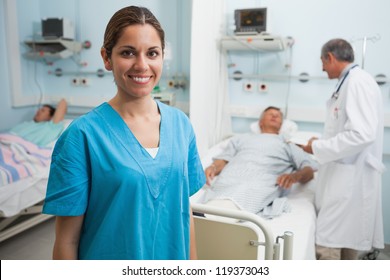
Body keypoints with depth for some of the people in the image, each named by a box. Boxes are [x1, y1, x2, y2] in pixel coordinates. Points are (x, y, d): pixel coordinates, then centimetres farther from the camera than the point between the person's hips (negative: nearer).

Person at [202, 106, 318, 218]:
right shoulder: (241, 138, 38)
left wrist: (295, 176, -5)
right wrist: (213, 167, 0)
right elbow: (223, 159, 25)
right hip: (230, 177, 2)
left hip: (262, 180, -2)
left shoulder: (289, 146, 34)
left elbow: (309, 169, 19)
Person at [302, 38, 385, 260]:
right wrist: (322, 143, 14)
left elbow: (362, 135, -25)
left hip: (351, 180, -10)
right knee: (345, 241, 18)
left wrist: (318, 147, -16)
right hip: (345, 177, 10)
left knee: (327, 246, -6)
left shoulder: (358, 82, -14)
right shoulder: (350, 82, 15)